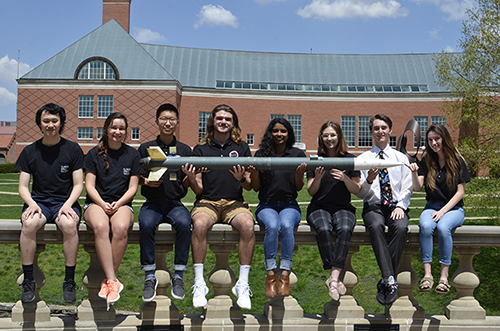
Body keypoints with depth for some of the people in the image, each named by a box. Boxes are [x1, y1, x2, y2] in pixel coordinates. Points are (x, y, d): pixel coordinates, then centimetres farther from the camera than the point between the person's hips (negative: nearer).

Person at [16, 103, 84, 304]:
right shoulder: (30, 151, 10)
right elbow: (23, 186, 8)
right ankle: (28, 281, -22)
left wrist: (68, 204, -15)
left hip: (65, 202, -1)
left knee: (69, 224, -36)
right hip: (38, 202, 2)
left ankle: (69, 281, -23)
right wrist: (31, 203, -14)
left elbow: (78, 185, 3)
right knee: (29, 224, -33)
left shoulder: (73, 149, 6)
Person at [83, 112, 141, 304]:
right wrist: (103, 204, -13)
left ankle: (108, 280, -24)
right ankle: (113, 281, -35)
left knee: (120, 228, -35)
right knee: (100, 227, -36)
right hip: (96, 203, 0)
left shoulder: (132, 154, 11)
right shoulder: (95, 153, 10)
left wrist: (118, 203, -11)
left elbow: (132, 188, 7)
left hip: (122, 204, 0)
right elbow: (89, 186, 4)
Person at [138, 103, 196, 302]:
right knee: (146, 224, -33)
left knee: (184, 223, -33)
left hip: (175, 202, 0)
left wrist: (190, 176, -11)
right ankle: (149, 277, -20)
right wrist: (146, 182, -9)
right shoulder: (145, 148, 13)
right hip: (152, 202, 0)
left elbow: (186, 185, 11)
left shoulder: (185, 150, 14)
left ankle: (178, 276, -21)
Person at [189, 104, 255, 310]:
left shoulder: (242, 148, 15)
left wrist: (241, 178, -13)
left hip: (234, 203, 0)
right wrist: (192, 179, -14)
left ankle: (243, 284, -24)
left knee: (247, 224, -32)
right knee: (199, 224, -34)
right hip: (207, 202, 0)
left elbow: (249, 187, 9)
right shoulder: (200, 150, 13)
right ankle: (199, 284, -25)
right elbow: (198, 190, 8)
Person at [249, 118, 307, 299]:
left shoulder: (297, 154, 8)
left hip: (289, 204, 0)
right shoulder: (261, 154, 8)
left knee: (287, 226, -34)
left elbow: (299, 188, 7)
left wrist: (299, 173, -13)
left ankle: (284, 276, -30)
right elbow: (256, 188, 9)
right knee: (272, 226, -34)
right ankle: (270, 276, -28)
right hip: (267, 205, 0)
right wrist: (254, 173, -11)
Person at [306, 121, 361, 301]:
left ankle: (333, 278, -36)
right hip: (319, 207, 0)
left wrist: (345, 178, -15)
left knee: (345, 229, -35)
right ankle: (335, 277, -27)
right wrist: (318, 177, -14)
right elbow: (311, 192, 6)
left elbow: (356, 190, 5)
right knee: (323, 229, -34)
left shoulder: (350, 160, 8)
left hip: (343, 207, 0)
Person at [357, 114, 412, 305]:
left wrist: (401, 206, -10)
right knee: (376, 226, -36)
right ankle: (391, 280, -40)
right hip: (373, 207, 0)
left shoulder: (401, 158, 15)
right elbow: (360, 194, 7)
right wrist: (369, 181, -14)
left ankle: (386, 282, -28)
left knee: (401, 227, -34)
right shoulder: (363, 159, 12)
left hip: (396, 207, 1)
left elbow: (407, 188, 9)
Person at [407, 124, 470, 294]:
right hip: (431, 207, 2)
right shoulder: (426, 161, 8)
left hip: (453, 208, -2)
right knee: (426, 226, -32)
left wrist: (443, 211, -12)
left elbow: (460, 192, -2)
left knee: (443, 227, -34)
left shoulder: (458, 161, 0)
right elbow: (417, 188, -1)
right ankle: (427, 274, -32)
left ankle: (444, 276, -27)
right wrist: (414, 173, -21)